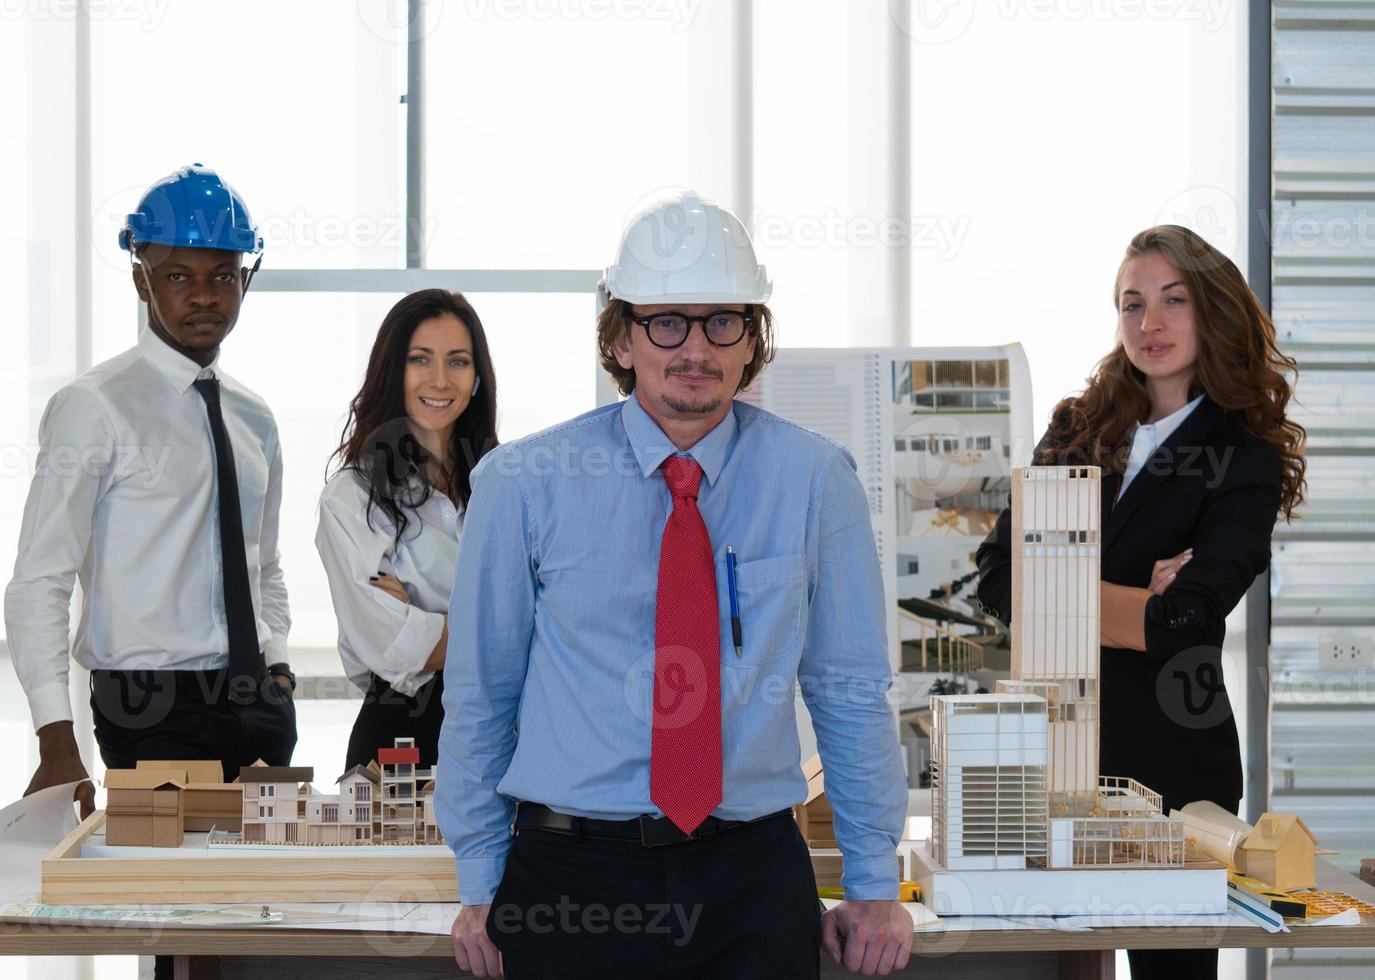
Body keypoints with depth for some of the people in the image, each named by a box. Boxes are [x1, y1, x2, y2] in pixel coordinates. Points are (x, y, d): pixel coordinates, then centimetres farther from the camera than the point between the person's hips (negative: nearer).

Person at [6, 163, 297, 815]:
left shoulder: (253, 419, 14)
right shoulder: (95, 407, -6)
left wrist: (278, 675, 7)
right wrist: (57, 743, -19)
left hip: (259, 707, 6)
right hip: (154, 712, -6)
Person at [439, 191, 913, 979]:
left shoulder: (812, 479, -2)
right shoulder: (524, 485, -4)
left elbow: (853, 690, 6)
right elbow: (480, 693, 4)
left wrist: (876, 886, 8)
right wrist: (480, 889, 7)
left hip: (755, 879, 1)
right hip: (571, 879, 0)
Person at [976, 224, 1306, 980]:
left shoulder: (1246, 460, -3)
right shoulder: (1076, 431, 9)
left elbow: (1181, 622, -16)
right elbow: (997, 578, -1)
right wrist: (1133, 598, -11)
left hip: (1167, 756, -3)